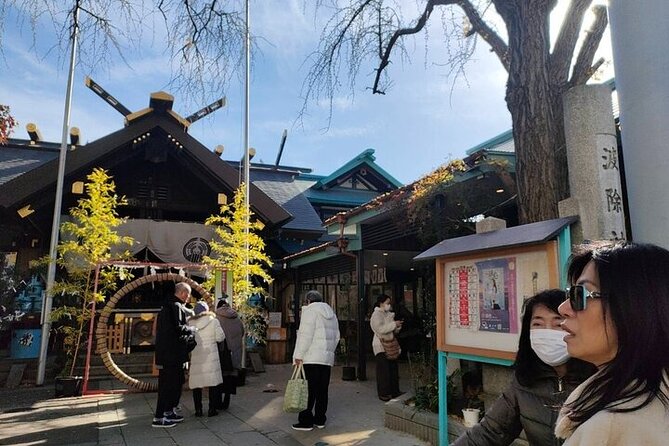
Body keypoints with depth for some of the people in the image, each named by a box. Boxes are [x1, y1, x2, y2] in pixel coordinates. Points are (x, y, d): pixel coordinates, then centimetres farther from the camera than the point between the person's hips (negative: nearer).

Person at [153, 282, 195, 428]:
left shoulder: (168, 305, 17)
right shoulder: (176, 306, -15)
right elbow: (179, 327, -23)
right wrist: (193, 329, -7)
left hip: (167, 352, 10)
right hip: (172, 353, -10)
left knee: (177, 381, 18)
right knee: (168, 384, -4)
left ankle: (169, 411, 27)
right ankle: (159, 418, 1)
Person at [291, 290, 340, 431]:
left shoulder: (310, 310, -6)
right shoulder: (331, 313, 18)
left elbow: (306, 334, -15)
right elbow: (336, 337, 19)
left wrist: (299, 355, -13)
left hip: (311, 358, -7)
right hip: (327, 357, 8)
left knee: (308, 390, -2)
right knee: (322, 390, 12)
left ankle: (306, 421, 1)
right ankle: (320, 420, 18)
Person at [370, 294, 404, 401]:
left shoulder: (388, 314, 17)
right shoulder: (376, 314, -10)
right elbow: (380, 329, -23)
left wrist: (398, 327, 4)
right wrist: (394, 324, -20)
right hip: (381, 346, -8)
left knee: (393, 369, 11)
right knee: (384, 370, -5)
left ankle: (394, 391, 20)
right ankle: (383, 394, 2)